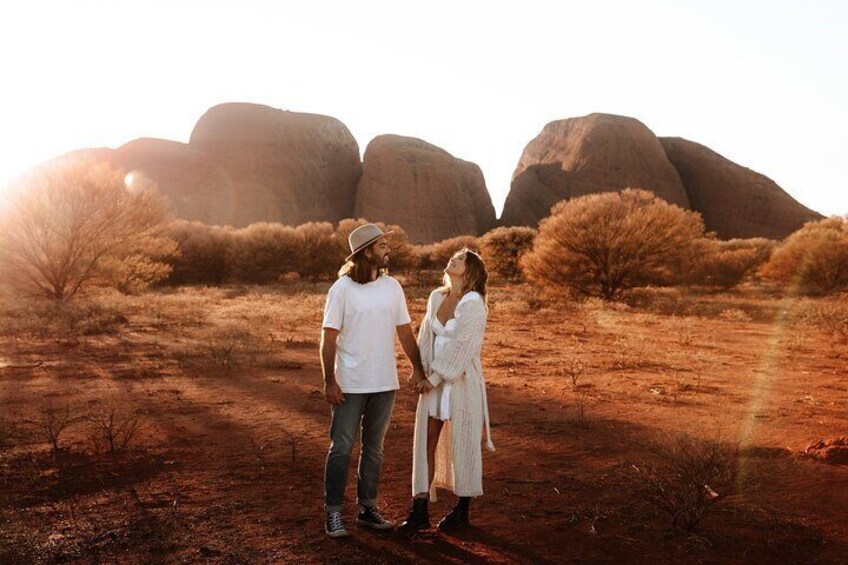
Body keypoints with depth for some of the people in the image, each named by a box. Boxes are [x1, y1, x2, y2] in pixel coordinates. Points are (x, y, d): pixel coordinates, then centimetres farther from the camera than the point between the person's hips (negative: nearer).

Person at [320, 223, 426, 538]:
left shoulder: (392, 287, 4)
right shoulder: (342, 288, -8)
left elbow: (405, 331, 10)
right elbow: (328, 338, -9)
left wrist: (418, 368, 7)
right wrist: (329, 382, -13)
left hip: (384, 384, 5)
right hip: (349, 385, -4)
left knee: (374, 449, 14)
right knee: (341, 448, 2)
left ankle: (367, 509, 26)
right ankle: (333, 513, 14)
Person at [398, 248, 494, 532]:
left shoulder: (473, 303, -14)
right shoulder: (436, 297, 6)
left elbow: (462, 348, -17)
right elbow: (426, 337, 8)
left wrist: (434, 379, -14)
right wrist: (422, 373, -2)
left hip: (461, 381, -6)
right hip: (433, 381, 6)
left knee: (463, 444, 7)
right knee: (425, 442, 5)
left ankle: (462, 510, 22)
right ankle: (420, 511, 13)